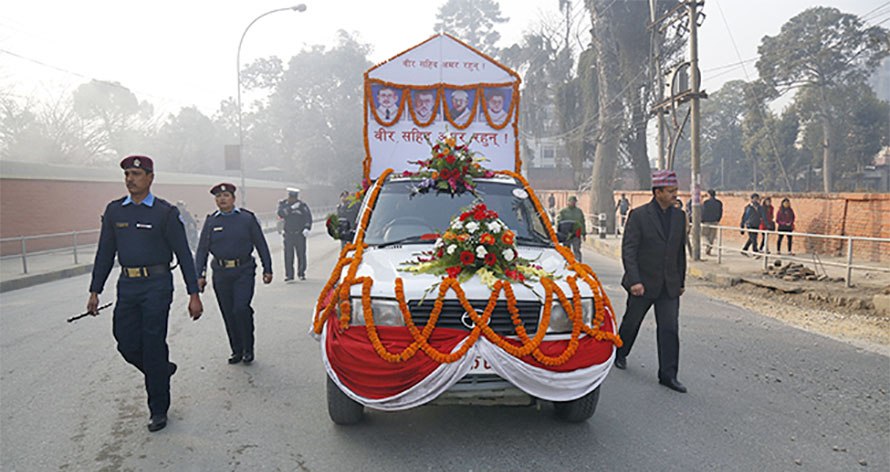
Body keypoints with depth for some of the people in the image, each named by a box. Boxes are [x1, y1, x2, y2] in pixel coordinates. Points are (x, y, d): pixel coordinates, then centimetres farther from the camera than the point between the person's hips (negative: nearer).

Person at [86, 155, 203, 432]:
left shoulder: (166, 212, -5)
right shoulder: (114, 210, 8)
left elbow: (183, 254, -5)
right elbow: (105, 253, 13)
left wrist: (194, 294, -8)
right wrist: (95, 291, 9)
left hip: (156, 285, -4)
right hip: (127, 285, 5)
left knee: (153, 346, -1)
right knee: (127, 344, 4)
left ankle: (158, 411, 12)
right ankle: (163, 370, 35)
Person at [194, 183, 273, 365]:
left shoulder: (247, 218, 2)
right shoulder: (211, 221, 7)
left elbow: (261, 245, 5)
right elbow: (202, 250, 9)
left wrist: (267, 269, 2)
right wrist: (200, 275, 2)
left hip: (244, 270, -3)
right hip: (221, 273, 3)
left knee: (241, 309, -15)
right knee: (228, 314, 7)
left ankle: (248, 348, 4)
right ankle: (237, 350, 21)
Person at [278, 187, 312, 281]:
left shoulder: (303, 205, 0)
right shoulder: (283, 204, 4)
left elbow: (308, 217, 0)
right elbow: (281, 213, -13)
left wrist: (307, 228, -13)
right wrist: (291, 208, -22)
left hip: (300, 234, -1)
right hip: (288, 234, 1)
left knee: (301, 254, 1)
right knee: (288, 255, -4)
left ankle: (301, 273, 14)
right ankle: (289, 274, 1)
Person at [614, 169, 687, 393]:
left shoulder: (679, 217, 7)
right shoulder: (638, 215, -9)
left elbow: (680, 251, 15)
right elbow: (628, 249, -13)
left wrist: (681, 281, 16)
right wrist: (634, 280, -21)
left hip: (669, 286, 4)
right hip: (643, 284, -4)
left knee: (670, 329, -1)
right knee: (631, 322, 13)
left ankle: (668, 375, 5)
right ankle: (620, 354, 38)